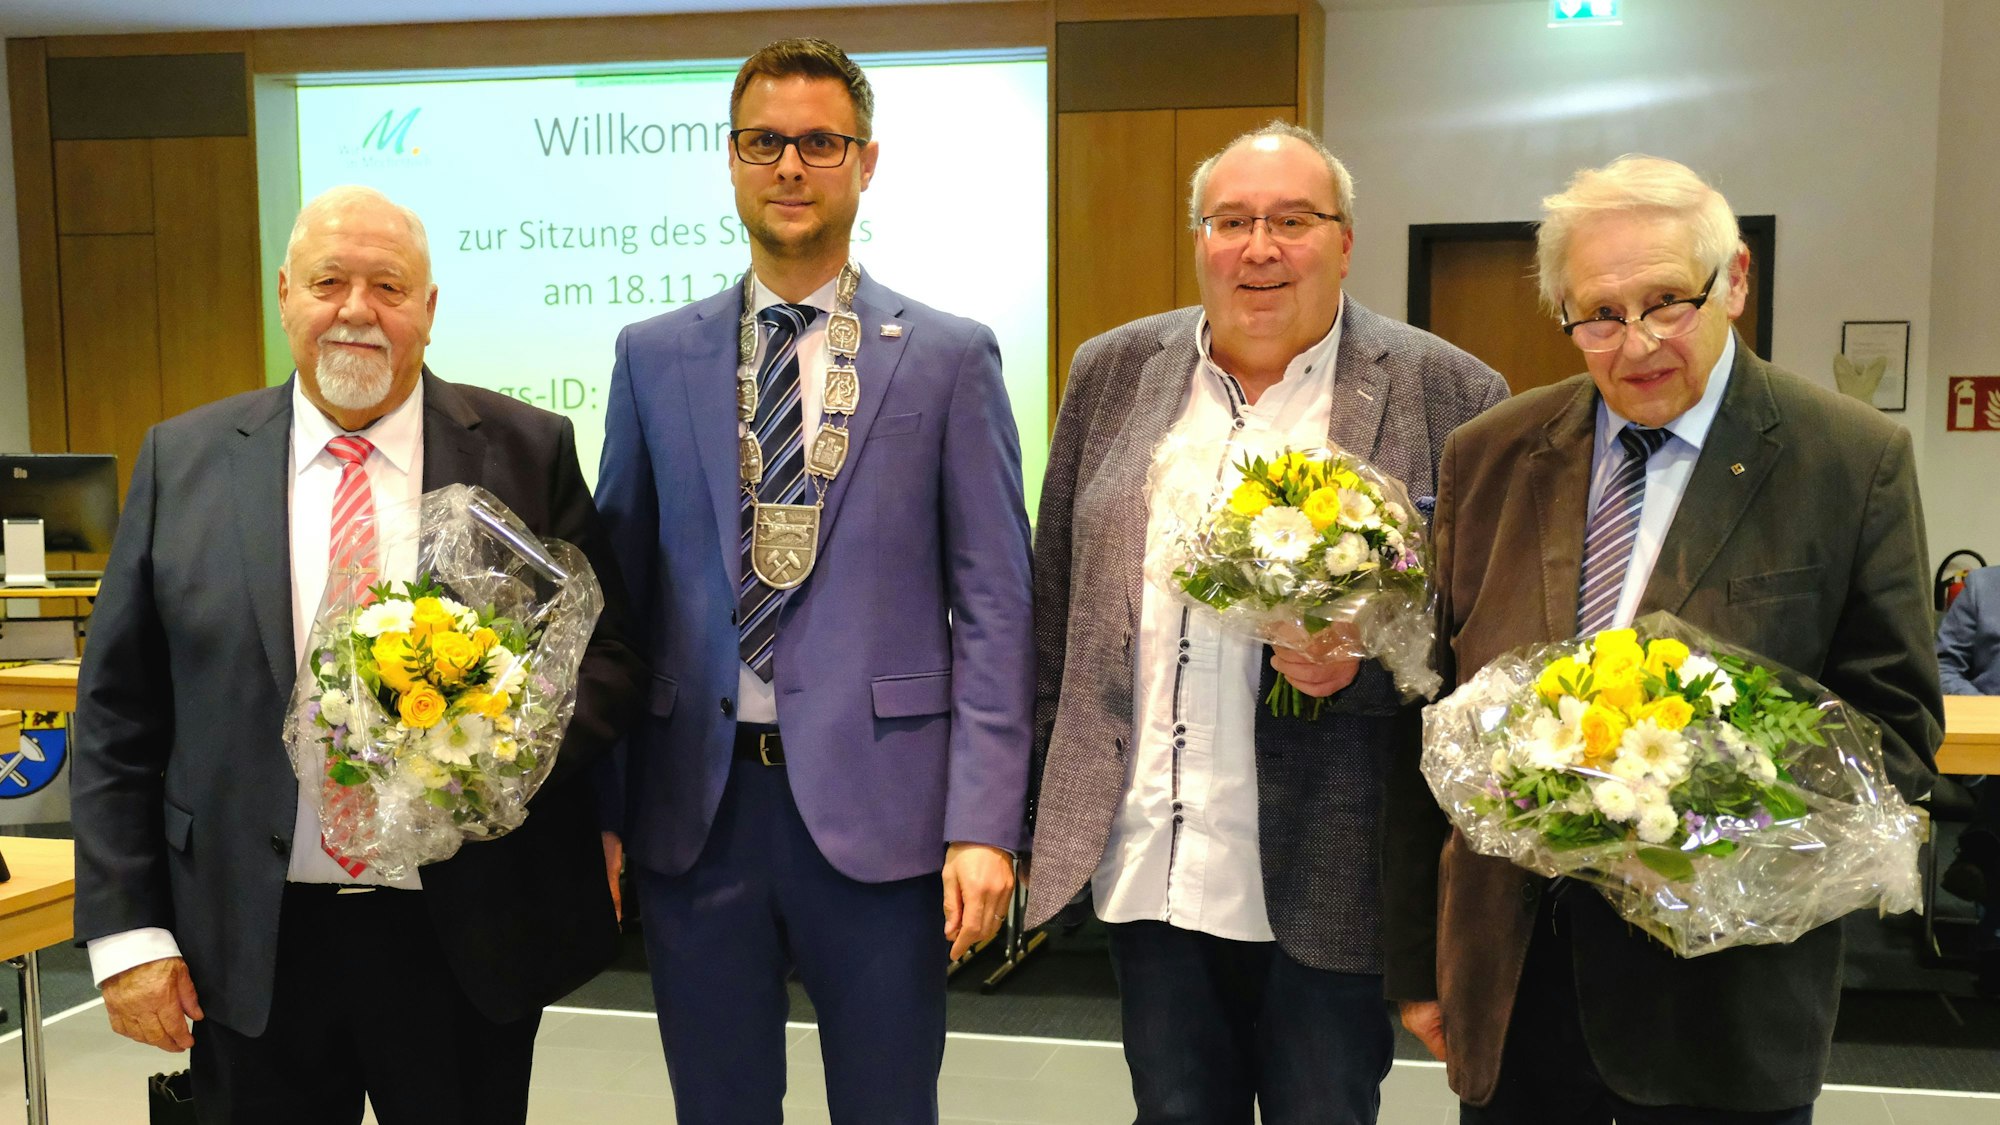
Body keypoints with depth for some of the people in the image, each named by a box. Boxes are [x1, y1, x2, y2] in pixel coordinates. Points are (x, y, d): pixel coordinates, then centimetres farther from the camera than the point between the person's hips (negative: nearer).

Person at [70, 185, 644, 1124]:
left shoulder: (528, 450, -2)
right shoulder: (183, 460, 2)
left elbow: (606, 652, 1)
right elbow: (116, 711, 4)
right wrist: (126, 930, 0)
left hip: (469, 941, -1)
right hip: (251, 948, 1)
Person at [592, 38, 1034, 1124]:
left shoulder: (950, 356, 0)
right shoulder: (653, 355, 7)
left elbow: (992, 604, -3)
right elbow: (622, 590, 8)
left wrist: (983, 823, -9)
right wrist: (604, 806, 4)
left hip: (876, 802, -2)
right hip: (694, 804, 2)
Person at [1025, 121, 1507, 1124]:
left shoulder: (1448, 396, -5)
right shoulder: (1112, 374, 6)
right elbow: (1055, 598, 10)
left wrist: (1368, 659, -21)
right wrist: (1060, 794, 10)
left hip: (1327, 880, -3)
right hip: (1142, 860, 3)